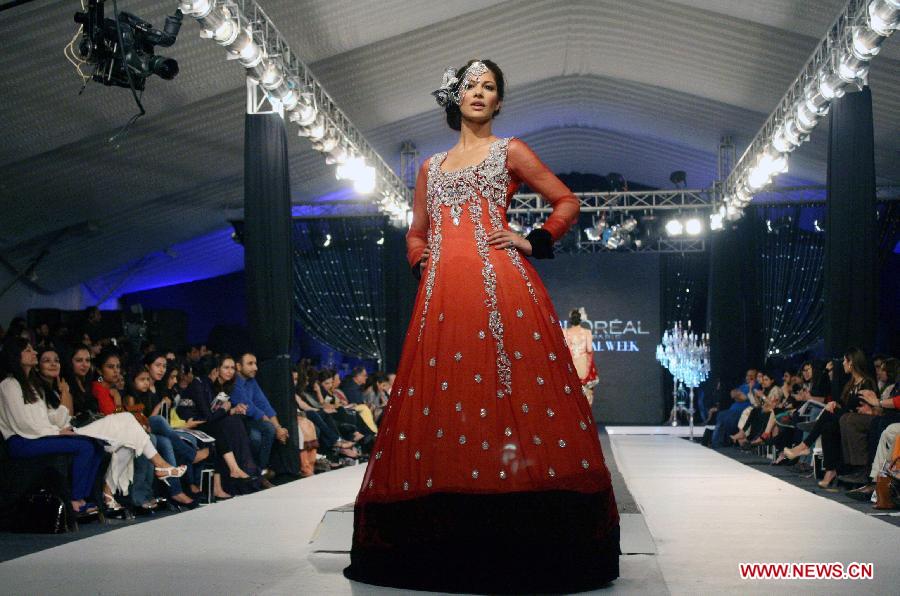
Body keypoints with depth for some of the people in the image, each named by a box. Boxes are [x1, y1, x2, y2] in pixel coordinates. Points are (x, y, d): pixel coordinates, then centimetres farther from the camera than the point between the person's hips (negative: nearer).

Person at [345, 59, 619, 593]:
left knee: (511, 389, -13)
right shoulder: (432, 167, 24)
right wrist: (423, 262, 8)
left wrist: (535, 242, 0)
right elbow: (416, 234, 28)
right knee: (442, 398, -3)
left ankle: (522, 540, -9)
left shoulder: (509, 152, 12)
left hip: (501, 285, -4)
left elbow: (568, 202, 12)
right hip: (443, 295, 4)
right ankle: (452, 544, 2)